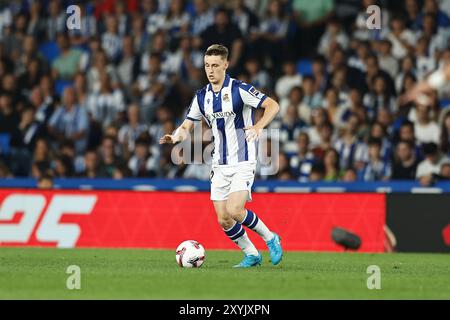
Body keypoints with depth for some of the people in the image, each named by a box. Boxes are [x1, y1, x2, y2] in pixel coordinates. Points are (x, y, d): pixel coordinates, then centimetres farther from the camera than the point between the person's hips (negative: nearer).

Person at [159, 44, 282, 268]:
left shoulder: (239, 90, -11)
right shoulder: (202, 97, 7)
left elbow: (272, 106, -16)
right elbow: (186, 127, 14)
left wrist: (258, 127, -33)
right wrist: (175, 137, -9)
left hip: (243, 163, -6)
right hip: (220, 165, 6)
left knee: (234, 211, -21)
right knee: (223, 220, 0)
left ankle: (270, 239, 1)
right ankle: (251, 255, 18)